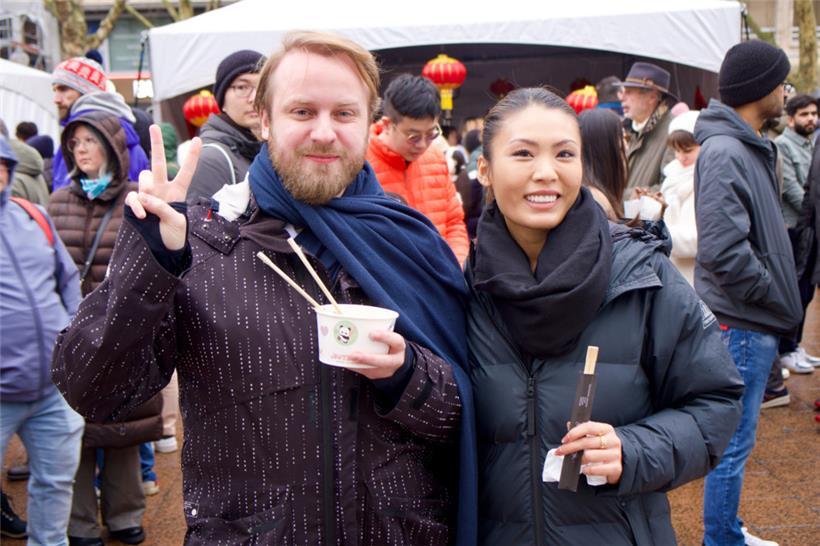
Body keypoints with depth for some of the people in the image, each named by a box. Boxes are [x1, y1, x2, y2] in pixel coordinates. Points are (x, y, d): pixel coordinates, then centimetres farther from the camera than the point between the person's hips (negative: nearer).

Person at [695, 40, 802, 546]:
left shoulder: (751, 146, 12)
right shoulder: (724, 152, -19)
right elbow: (723, 251, -27)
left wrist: (781, 303, 8)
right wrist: (777, 299, -13)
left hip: (756, 322, 10)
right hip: (741, 321, -10)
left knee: (736, 439, 20)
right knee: (733, 442, 2)